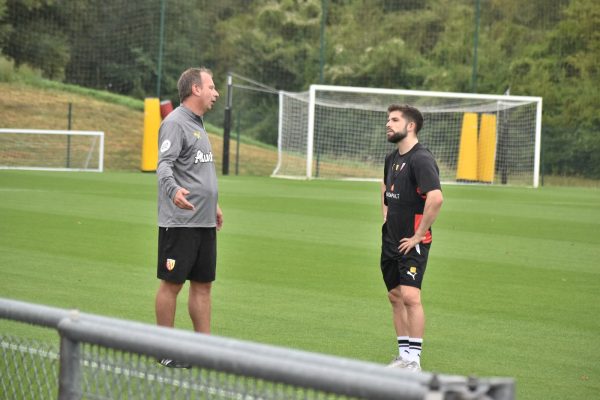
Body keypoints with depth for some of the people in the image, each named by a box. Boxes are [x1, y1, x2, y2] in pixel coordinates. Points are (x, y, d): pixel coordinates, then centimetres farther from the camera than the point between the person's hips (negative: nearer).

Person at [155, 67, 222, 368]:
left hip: (204, 221, 9)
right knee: (172, 283, -3)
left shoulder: (197, 124, 19)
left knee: (202, 284, 9)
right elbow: (164, 164, -23)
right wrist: (173, 190, -41)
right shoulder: (175, 123, -11)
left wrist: (213, 205, 33)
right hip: (180, 222, -9)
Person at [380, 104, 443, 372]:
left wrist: (418, 235, -23)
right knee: (395, 296, 11)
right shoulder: (392, 158, 11)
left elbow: (436, 198, -30)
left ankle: (414, 360, -13)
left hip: (412, 242, -9)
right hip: (390, 240, 9)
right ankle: (403, 354, 19)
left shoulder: (421, 159, -17)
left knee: (410, 296, -16)